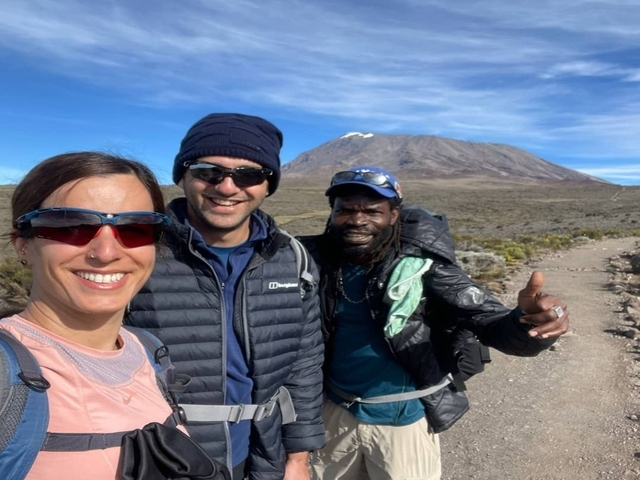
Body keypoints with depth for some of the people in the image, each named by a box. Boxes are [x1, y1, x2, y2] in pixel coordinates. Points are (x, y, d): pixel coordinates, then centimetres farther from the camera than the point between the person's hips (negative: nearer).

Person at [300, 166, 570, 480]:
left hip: (402, 419, -3)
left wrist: (527, 325, -46)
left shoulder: (423, 267, -21)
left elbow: (486, 319, -27)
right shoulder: (318, 261, -10)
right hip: (336, 411, 4)